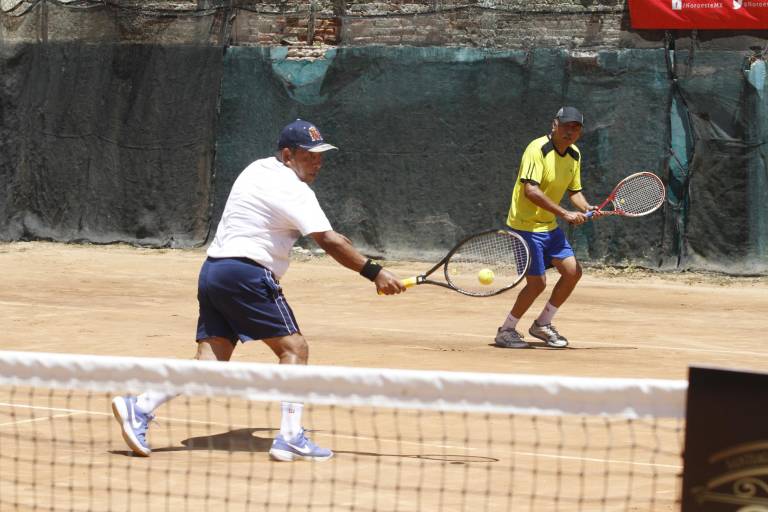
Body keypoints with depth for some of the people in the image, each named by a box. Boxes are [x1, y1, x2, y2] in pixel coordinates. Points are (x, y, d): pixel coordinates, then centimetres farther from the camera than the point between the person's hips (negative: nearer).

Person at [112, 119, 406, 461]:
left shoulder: (258, 169, 19)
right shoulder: (293, 189, -10)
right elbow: (329, 241, -18)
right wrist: (374, 272, -18)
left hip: (213, 269, 9)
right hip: (245, 274, -9)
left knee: (211, 359, 2)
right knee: (294, 348, -4)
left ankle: (138, 407, -10)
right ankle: (290, 438, -11)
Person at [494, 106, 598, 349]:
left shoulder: (574, 155, 6)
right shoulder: (537, 149, -20)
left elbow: (574, 190, 15)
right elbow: (530, 190, -29)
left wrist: (586, 208, -7)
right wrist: (564, 213, -31)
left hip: (549, 226, 8)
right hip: (526, 225, -8)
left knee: (573, 271, 2)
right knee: (537, 282, -10)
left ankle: (542, 324, 19)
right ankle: (506, 331, 9)